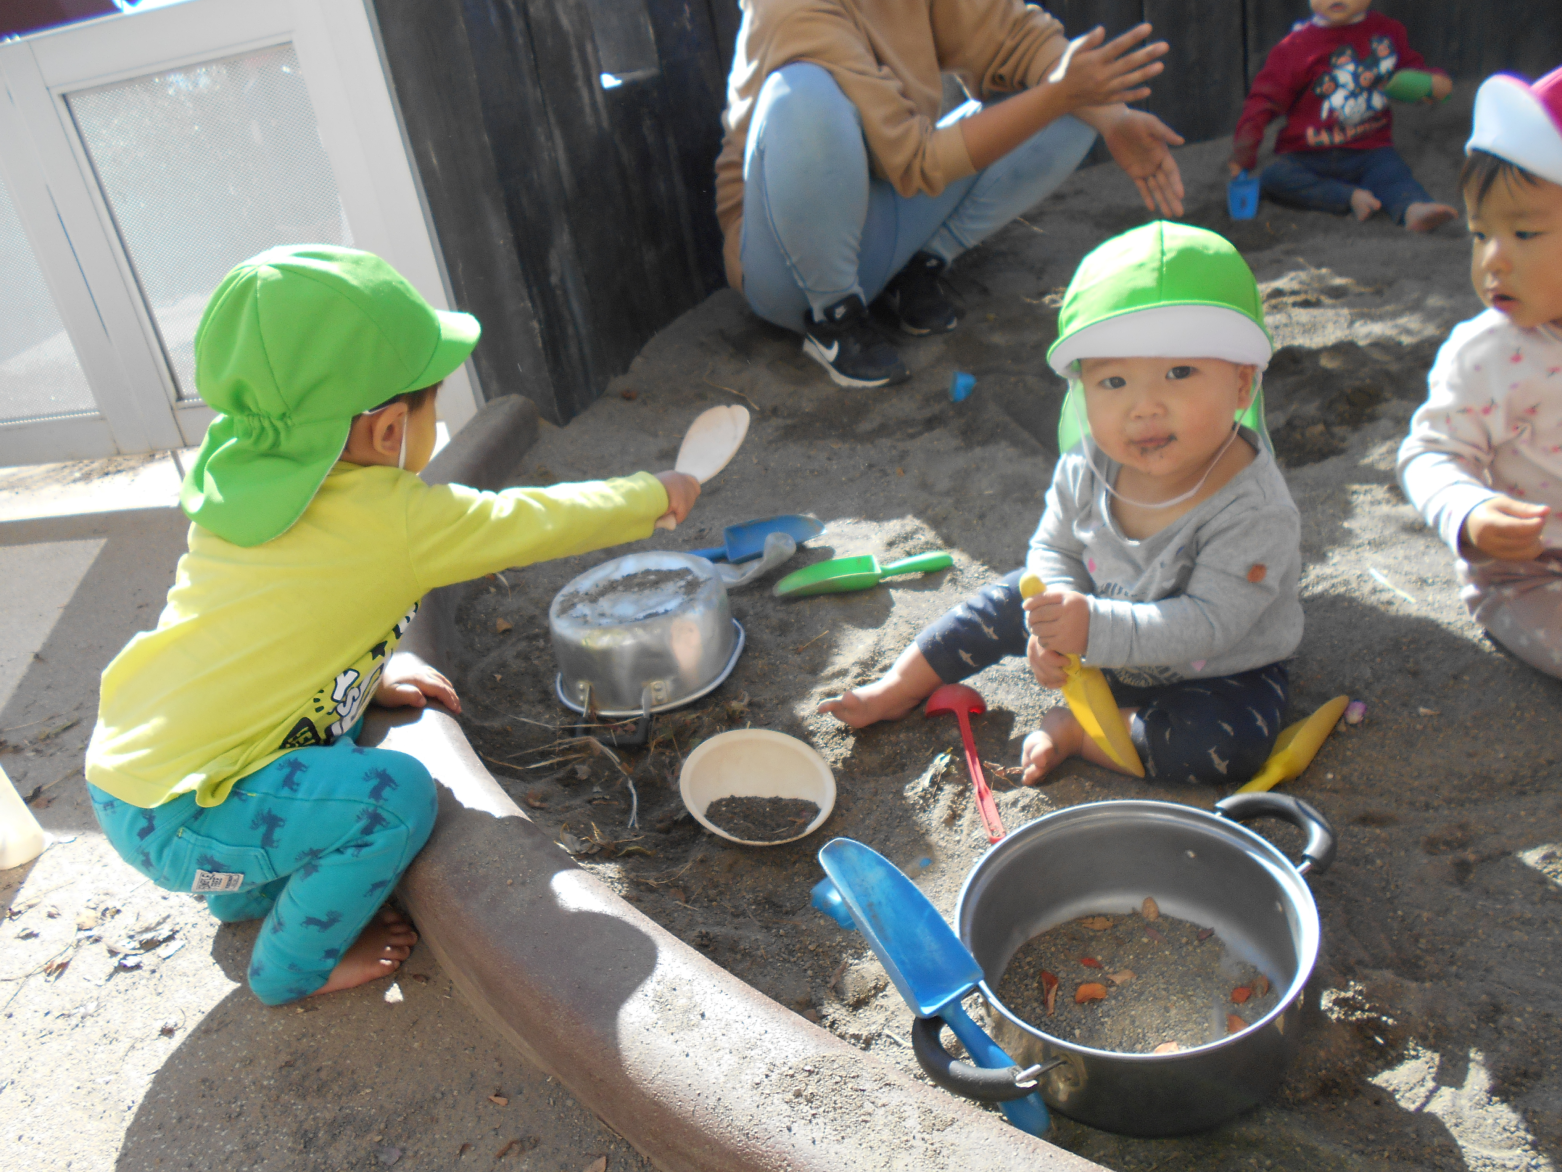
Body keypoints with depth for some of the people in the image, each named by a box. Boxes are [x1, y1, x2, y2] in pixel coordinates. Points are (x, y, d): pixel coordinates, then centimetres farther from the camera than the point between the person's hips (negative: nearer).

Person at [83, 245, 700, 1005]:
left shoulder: (246, 481, 3)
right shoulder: (395, 519, -20)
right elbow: (537, 523, -8)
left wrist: (371, 670, 12)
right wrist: (655, 496, 7)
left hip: (127, 766, 9)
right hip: (172, 819, -9)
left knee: (338, 729, 20)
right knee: (395, 795, -15)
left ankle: (252, 893, 34)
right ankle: (293, 967, 8)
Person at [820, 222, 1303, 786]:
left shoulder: (1256, 511, -33)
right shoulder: (1087, 469, -18)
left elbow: (1208, 623, -35)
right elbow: (1055, 550, -5)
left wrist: (1095, 627, -47)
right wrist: (1053, 623, -26)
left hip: (1218, 671, -4)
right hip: (1106, 647, 5)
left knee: (1230, 745, -30)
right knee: (1019, 599, 2)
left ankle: (1075, 729, -13)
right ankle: (899, 687, 18)